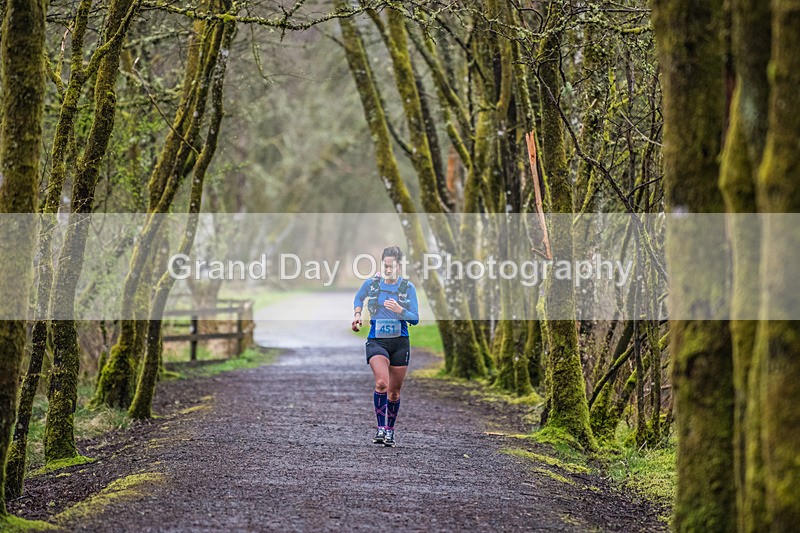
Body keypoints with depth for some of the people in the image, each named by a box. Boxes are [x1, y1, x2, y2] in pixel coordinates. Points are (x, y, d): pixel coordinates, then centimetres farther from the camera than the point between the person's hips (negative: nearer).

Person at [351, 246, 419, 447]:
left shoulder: (408, 287, -1)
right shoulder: (371, 283, 1)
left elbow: (415, 319, -2)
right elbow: (358, 298, 22)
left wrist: (399, 310, -19)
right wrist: (357, 313, 5)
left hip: (400, 343, 1)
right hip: (377, 341, -1)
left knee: (394, 391, 8)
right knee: (381, 383, -24)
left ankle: (390, 430, 25)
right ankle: (380, 428, -17)